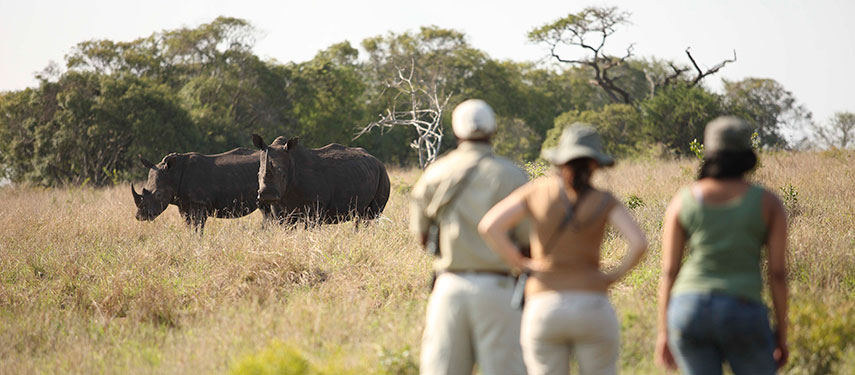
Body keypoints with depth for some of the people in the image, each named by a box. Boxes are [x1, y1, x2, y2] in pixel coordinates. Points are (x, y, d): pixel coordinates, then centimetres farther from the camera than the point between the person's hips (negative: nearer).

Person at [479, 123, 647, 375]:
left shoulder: (538, 191, 2)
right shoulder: (604, 201, -1)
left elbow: (489, 226, -7)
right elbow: (639, 242, -15)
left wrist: (520, 264, 4)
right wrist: (616, 275, 0)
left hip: (543, 310, 1)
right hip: (592, 310, -1)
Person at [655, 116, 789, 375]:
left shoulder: (683, 201, 4)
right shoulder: (768, 204, 1)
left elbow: (668, 271, 4)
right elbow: (778, 273, -1)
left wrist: (663, 331, 9)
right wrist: (782, 332, 7)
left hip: (689, 314, 2)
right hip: (742, 318, -2)